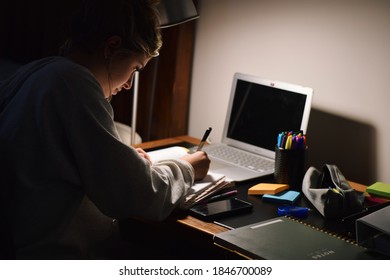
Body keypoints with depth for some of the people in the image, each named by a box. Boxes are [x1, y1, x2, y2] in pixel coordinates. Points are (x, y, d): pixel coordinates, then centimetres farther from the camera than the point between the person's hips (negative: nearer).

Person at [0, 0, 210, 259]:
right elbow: (138, 197, -19)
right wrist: (185, 169, 0)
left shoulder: (31, 74, 9)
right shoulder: (75, 83, -19)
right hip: (60, 256, -9)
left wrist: (120, 160, 15)